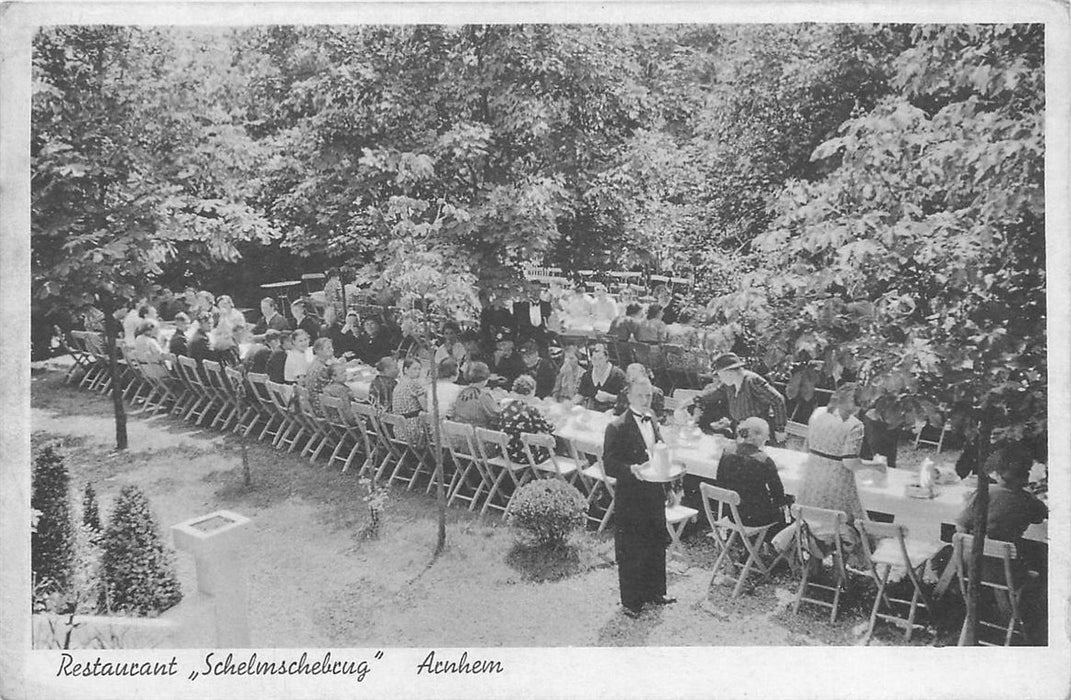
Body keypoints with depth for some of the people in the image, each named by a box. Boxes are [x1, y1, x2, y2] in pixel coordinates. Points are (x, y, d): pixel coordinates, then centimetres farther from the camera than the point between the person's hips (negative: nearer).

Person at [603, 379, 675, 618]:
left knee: (657, 545, 18)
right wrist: (631, 470, -32)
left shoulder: (653, 422, 9)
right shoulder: (617, 427, -14)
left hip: (655, 493, 7)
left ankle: (655, 591, 35)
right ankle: (631, 601, 17)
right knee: (631, 552, 3)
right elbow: (609, 465, -17)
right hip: (631, 497, -7)